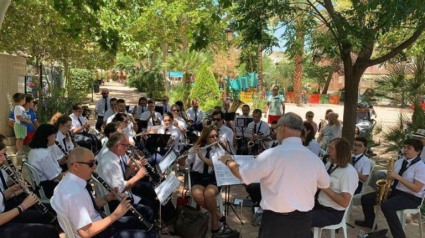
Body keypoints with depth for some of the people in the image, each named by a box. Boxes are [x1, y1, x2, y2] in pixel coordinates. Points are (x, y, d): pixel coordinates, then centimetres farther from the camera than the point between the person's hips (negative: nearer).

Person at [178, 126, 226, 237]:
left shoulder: (220, 150, 2)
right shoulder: (196, 148, 5)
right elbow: (183, 164, 5)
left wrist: (202, 157, -24)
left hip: (213, 179, -1)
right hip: (198, 178, 1)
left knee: (209, 194, -36)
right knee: (197, 195, -33)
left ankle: (214, 219, -8)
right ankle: (218, 215, -9)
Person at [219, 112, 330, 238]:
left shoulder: (272, 154, -19)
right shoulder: (314, 158, -5)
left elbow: (242, 175, -10)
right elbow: (325, 184, 14)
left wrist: (228, 161, 10)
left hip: (276, 220, -4)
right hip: (304, 219, 4)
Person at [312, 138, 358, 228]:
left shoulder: (349, 172, -18)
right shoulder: (329, 164, 7)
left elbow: (345, 202, -22)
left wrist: (325, 188, -24)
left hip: (333, 213, -7)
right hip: (318, 204, 7)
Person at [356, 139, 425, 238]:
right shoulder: (399, 162, 8)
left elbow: (417, 189, -20)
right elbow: (392, 178, 15)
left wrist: (398, 177, -24)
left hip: (411, 197, -7)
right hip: (394, 191, 8)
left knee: (386, 206, -35)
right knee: (366, 198, 0)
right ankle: (370, 222, 25)